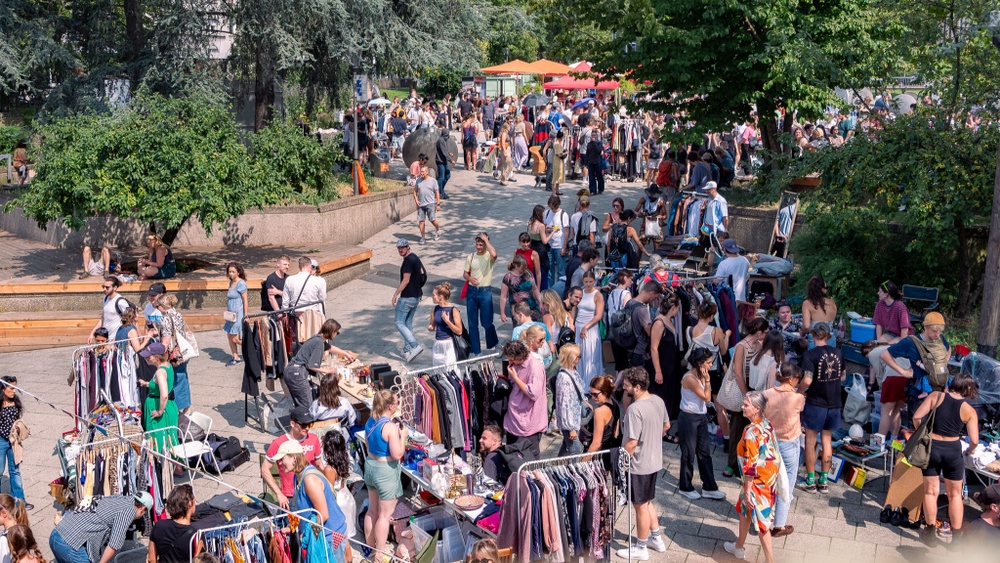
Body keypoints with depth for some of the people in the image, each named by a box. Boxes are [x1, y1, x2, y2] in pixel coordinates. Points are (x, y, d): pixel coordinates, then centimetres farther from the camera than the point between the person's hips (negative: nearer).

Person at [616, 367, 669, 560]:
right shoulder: (658, 401, -2)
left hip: (639, 465, -8)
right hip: (654, 461, 8)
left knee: (641, 506, 7)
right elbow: (666, 426, 14)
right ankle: (657, 538, 37)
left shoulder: (635, 409, -28)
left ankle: (640, 549, 22)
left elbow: (631, 443, -26)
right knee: (647, 502, 25)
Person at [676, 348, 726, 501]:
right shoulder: (689, 378, -23)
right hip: (688, 418, -8)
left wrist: (706, 380, 1)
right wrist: (707, 380, -18)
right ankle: (685, 487, 23)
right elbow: (706, 397, -19)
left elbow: (707, 396, 6)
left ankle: (709, 488, 22)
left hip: (701, 417, 8)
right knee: (689, 454, 6)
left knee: (705, 453, 12)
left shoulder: (699, 376, 3)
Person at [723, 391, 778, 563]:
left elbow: (750, 466, -24)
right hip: (769, 477, 9)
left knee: (761, 521, 2)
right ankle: (738, 547, 42)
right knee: (744, 509, 25)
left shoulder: (751, 432, -26)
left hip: (758, 481, -9)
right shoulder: (767, 424, 0)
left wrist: (747, 490, -17)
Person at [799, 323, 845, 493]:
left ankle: (810, 481, 12)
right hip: (834, 403, 5)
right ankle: (824, 481, 20)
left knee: (810, 441, 7)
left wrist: (799, 390, -6)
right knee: (827, 441, 14)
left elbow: (807, 380, -24)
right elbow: (843, 376, 11)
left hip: (815, 403, -5)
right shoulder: (837, 353, 1)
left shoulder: (810, 355, -15)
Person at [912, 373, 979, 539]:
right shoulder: (969, 410, -7)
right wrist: (971, 450, 12)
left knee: (931, 492, 13)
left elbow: (917, 417, -11)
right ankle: (956, 536, 19)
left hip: (931, 447, 1)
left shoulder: (936, 396, -6)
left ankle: (931, 531, 19)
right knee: (955, 495, 16)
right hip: (953, 451, 0)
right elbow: (974, 440, -10)